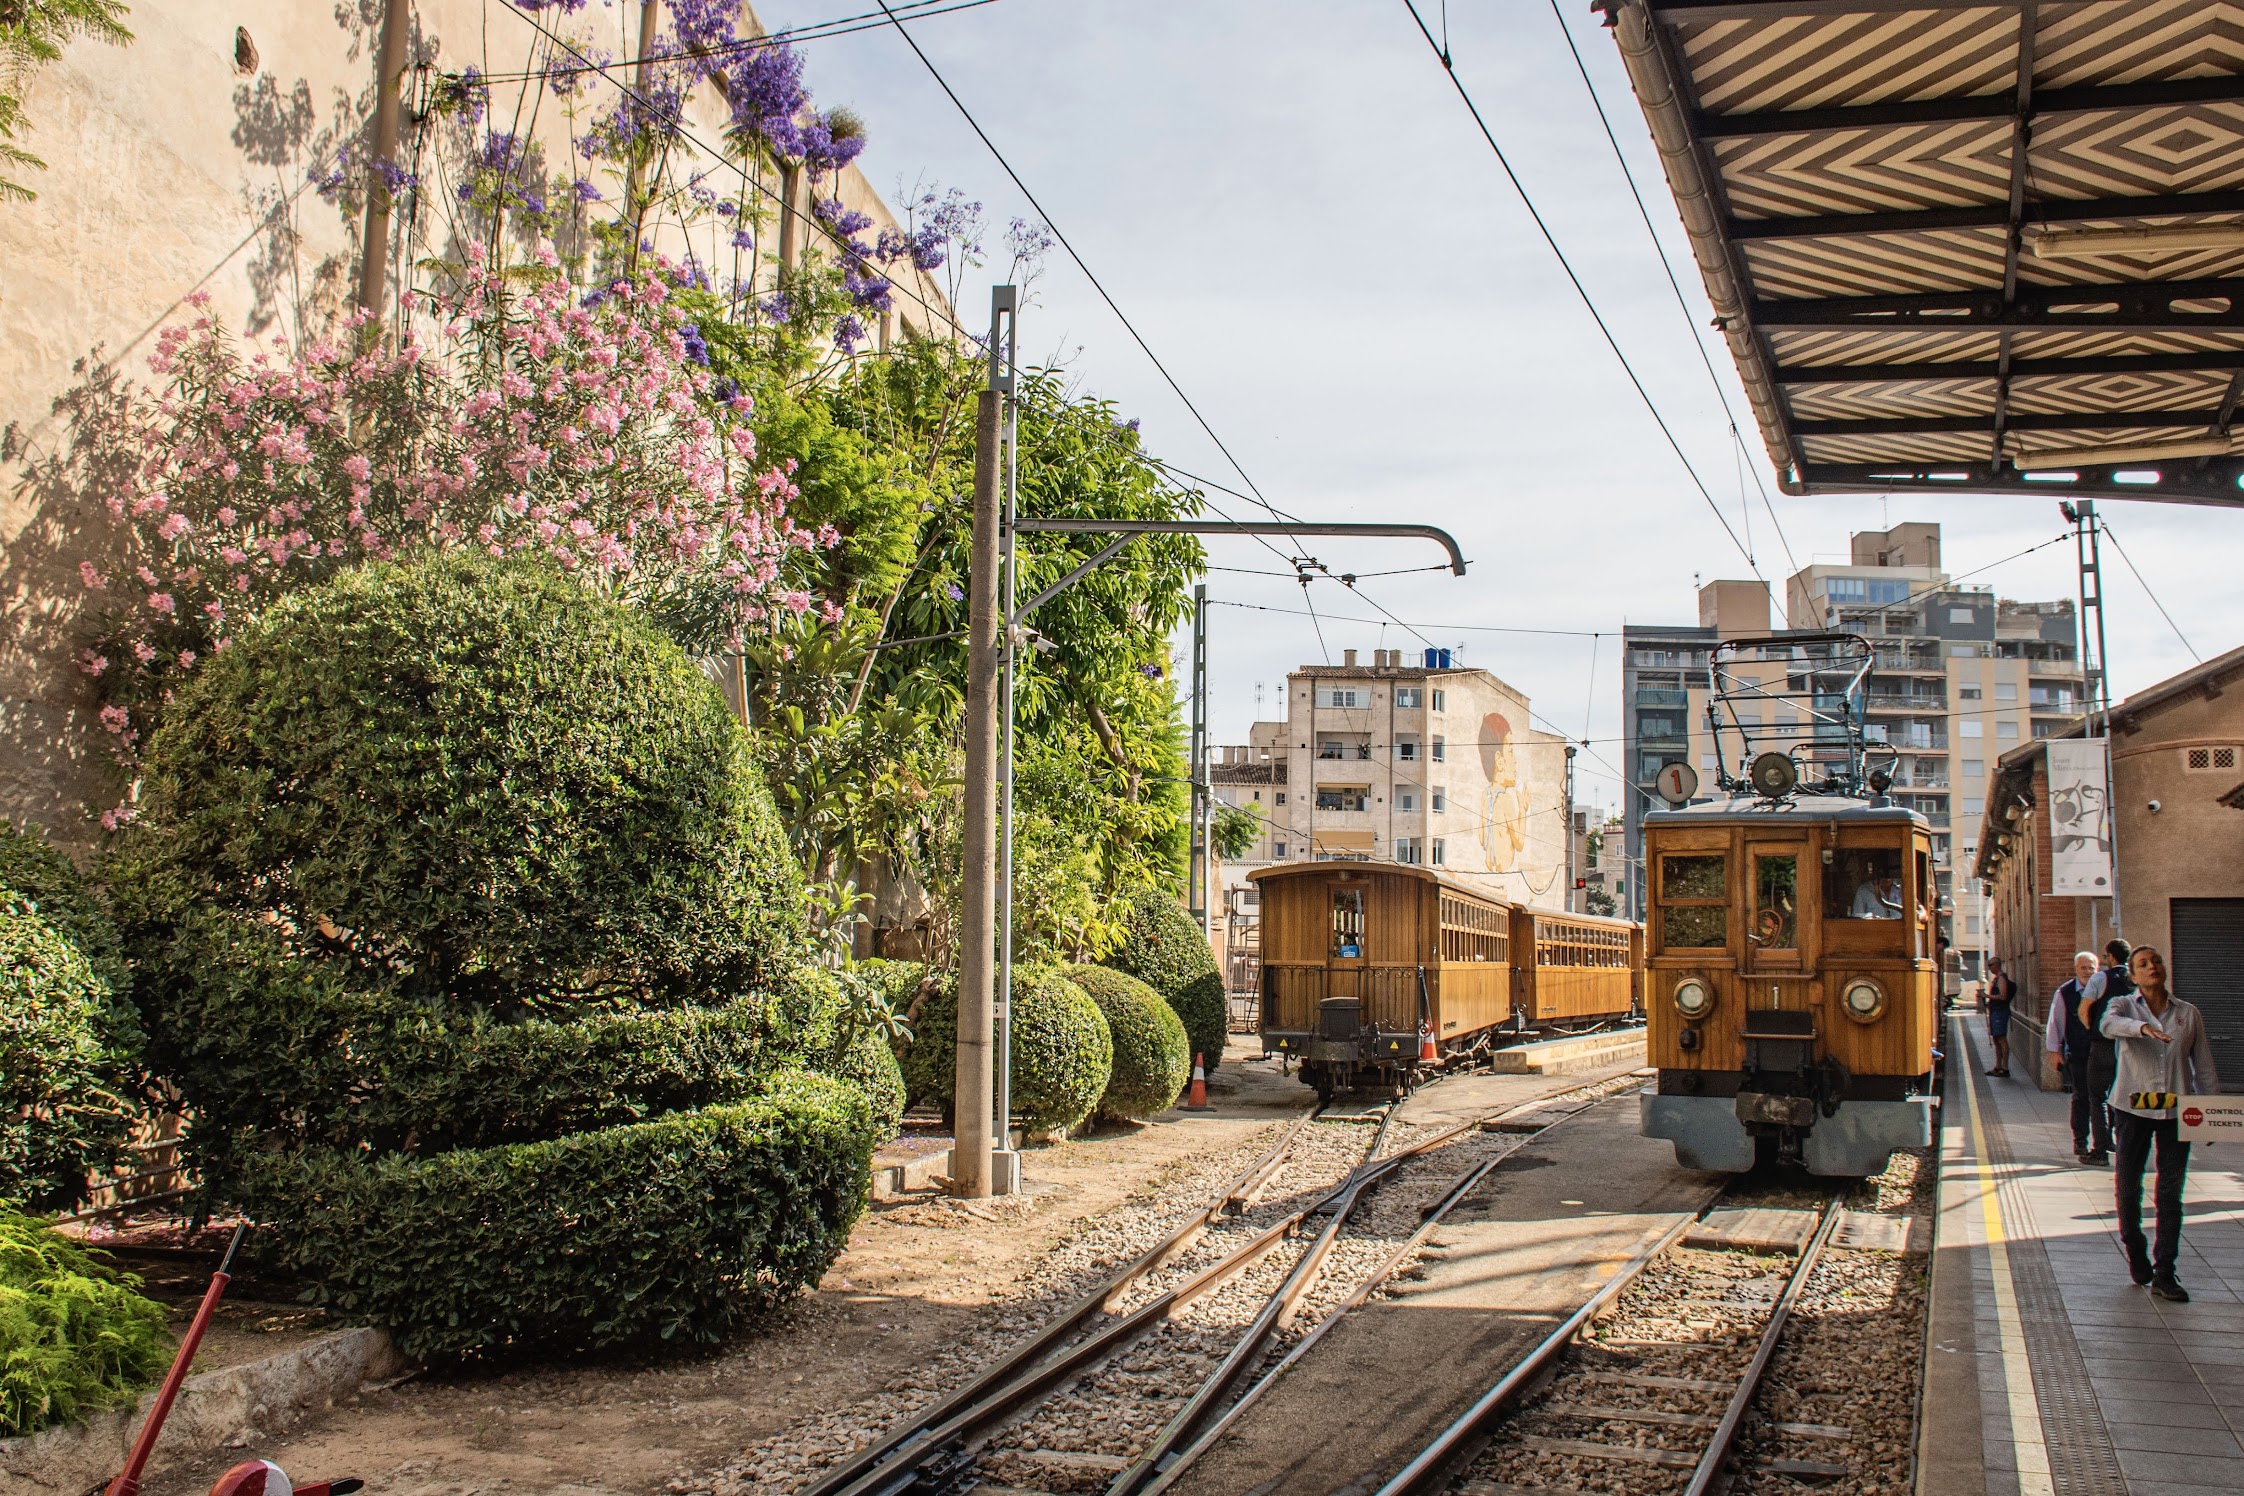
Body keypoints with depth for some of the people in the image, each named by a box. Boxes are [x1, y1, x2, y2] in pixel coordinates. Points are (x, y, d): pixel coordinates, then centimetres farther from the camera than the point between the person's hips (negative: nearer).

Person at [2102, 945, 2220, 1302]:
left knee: (2171, 1192, -1)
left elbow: (2204, 1066, 9)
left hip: (2176, 1110, 1)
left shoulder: (2188, 1013, 8)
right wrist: (2143, 1027, -41)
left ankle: (2164, 1272, 3)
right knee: (2128, 1185, 4)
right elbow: (2110, 1024, -22)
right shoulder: (2123, 1005, 3)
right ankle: (2134, 1251, 27)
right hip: (2133, 1108, -1)